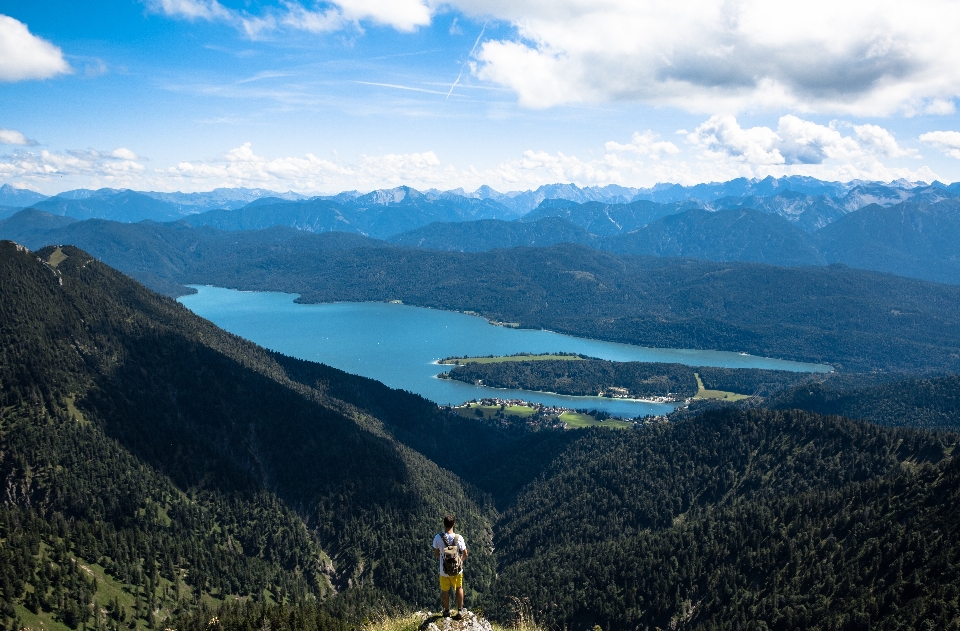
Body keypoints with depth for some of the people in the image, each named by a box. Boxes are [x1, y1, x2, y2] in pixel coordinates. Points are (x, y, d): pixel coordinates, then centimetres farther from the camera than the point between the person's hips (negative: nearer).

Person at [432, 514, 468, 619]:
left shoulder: (438, 538, -20)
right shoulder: (459, 538, -22)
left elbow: (436, 554, -5)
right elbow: (465, 555, -11)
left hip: (444, 570, 0)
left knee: (445, 591, 22)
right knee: (459, 588, 25)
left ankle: (446, 611, 40)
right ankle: (460, 611, 34)